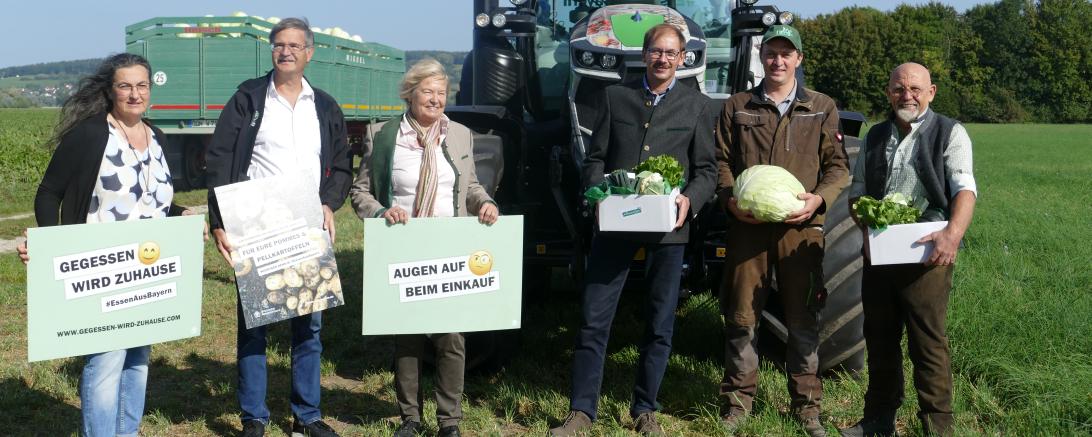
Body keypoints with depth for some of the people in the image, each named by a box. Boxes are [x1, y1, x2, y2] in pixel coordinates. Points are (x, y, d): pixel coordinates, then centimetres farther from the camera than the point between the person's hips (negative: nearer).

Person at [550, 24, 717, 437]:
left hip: (668, 225, 0)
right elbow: (595, 157, 8)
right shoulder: (615, 96, 9)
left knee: (660, 323, 7)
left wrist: (690, 199, -13)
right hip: (615, 221, 0)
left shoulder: (697, 105, 7)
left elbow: (707, 168, 6)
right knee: (593, 319, 0)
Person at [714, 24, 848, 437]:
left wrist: (818, 198, -10)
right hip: (747, 225, 0)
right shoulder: (737, 107, 11)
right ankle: (738, 400, 15)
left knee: (803, 318, 5)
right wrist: (731, 198, -9)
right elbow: (722, 161, 8)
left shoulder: (822, 108, 10)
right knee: (741, 316, 3)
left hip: (801, 226, 0)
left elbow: (837, 166, 7)